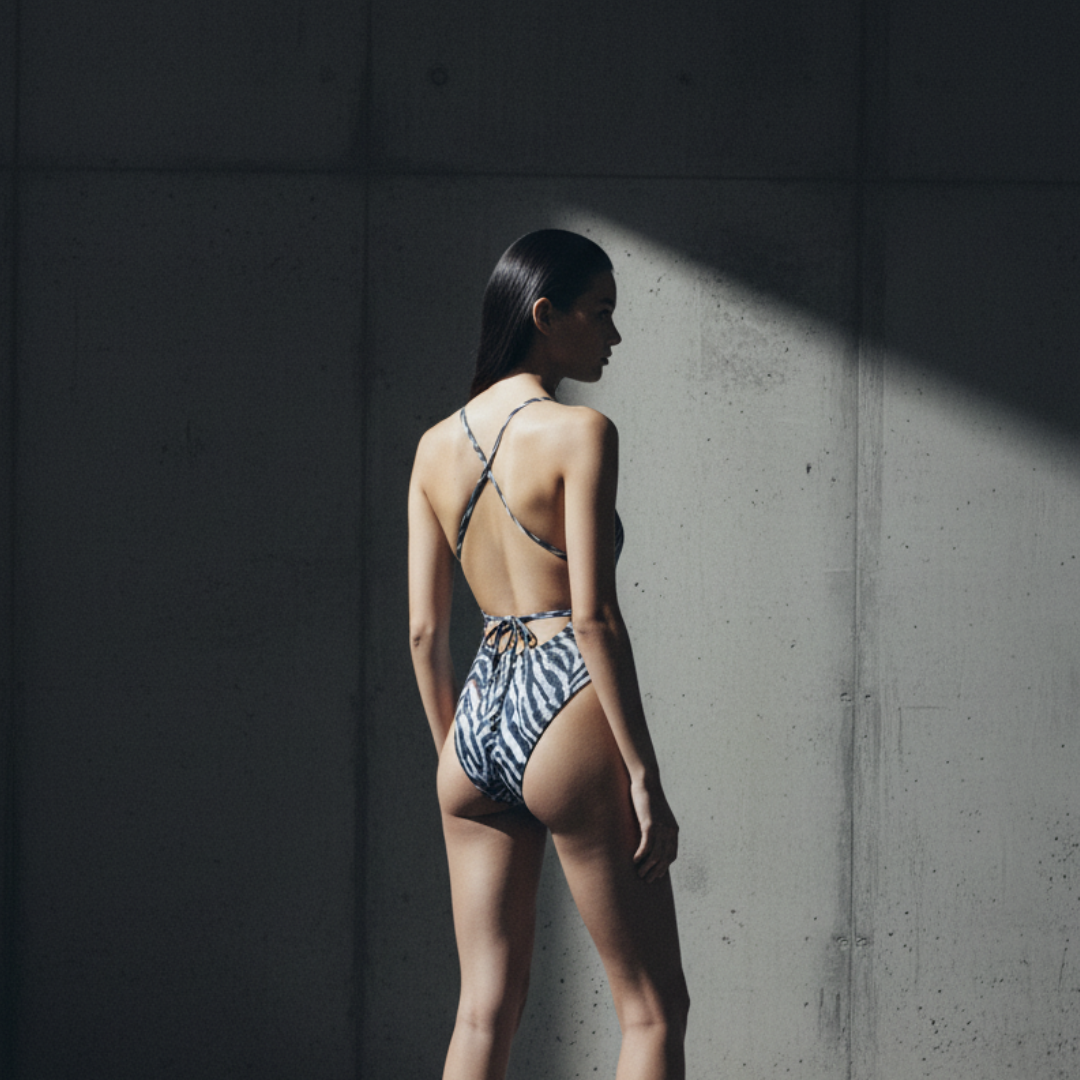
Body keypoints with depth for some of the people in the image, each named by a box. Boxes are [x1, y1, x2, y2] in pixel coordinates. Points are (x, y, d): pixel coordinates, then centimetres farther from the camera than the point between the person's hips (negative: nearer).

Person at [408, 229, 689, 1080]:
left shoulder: (438, 445, 11)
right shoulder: (579, 433, -9)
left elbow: (424, 630, 12)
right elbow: (593, 616, -15)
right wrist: (644, 776, -12)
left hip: (477, 718, 7)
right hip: (564, 718, -7)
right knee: (652, 1009, 2)